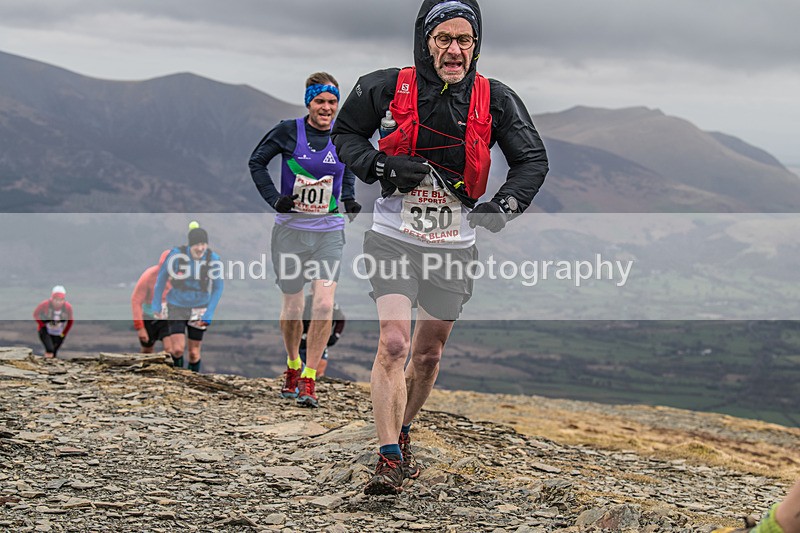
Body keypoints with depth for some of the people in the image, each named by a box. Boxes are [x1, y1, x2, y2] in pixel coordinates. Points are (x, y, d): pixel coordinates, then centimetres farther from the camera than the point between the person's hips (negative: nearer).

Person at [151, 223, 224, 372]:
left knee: (194, 352, 4)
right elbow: (161, 278, -3)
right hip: (176, 307, -1)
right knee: (178, 349, -11)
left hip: (199, 308, 1)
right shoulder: (176, 254, -16)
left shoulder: (213, 259, -12)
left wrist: (208, 315, -7)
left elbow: (218, 287, -1)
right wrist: (156, 306, -1)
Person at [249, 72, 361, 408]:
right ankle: (292, 366, 33)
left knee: (324, 305, -14)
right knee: (291, 309, 7)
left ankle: (309, 379, -4)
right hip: (290, 230, -1)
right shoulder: (289, 131, -6)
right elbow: (256, 162, 6)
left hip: (329, 232, 1)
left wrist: (349, 201, 7)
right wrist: (274, 199, -5)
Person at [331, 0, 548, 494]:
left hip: (455, 245, 2)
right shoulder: (387, 88, -10)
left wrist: (506, 203, -16)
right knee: (394, 343, -17)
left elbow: (533, 159, 2)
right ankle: (389, 459, -12)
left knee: (429, 352, 13)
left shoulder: (496, 99, -7)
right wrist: (382, 166, -15)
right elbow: (345, 134, 4)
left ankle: (403, 435, 37)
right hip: (394, 238, -2)